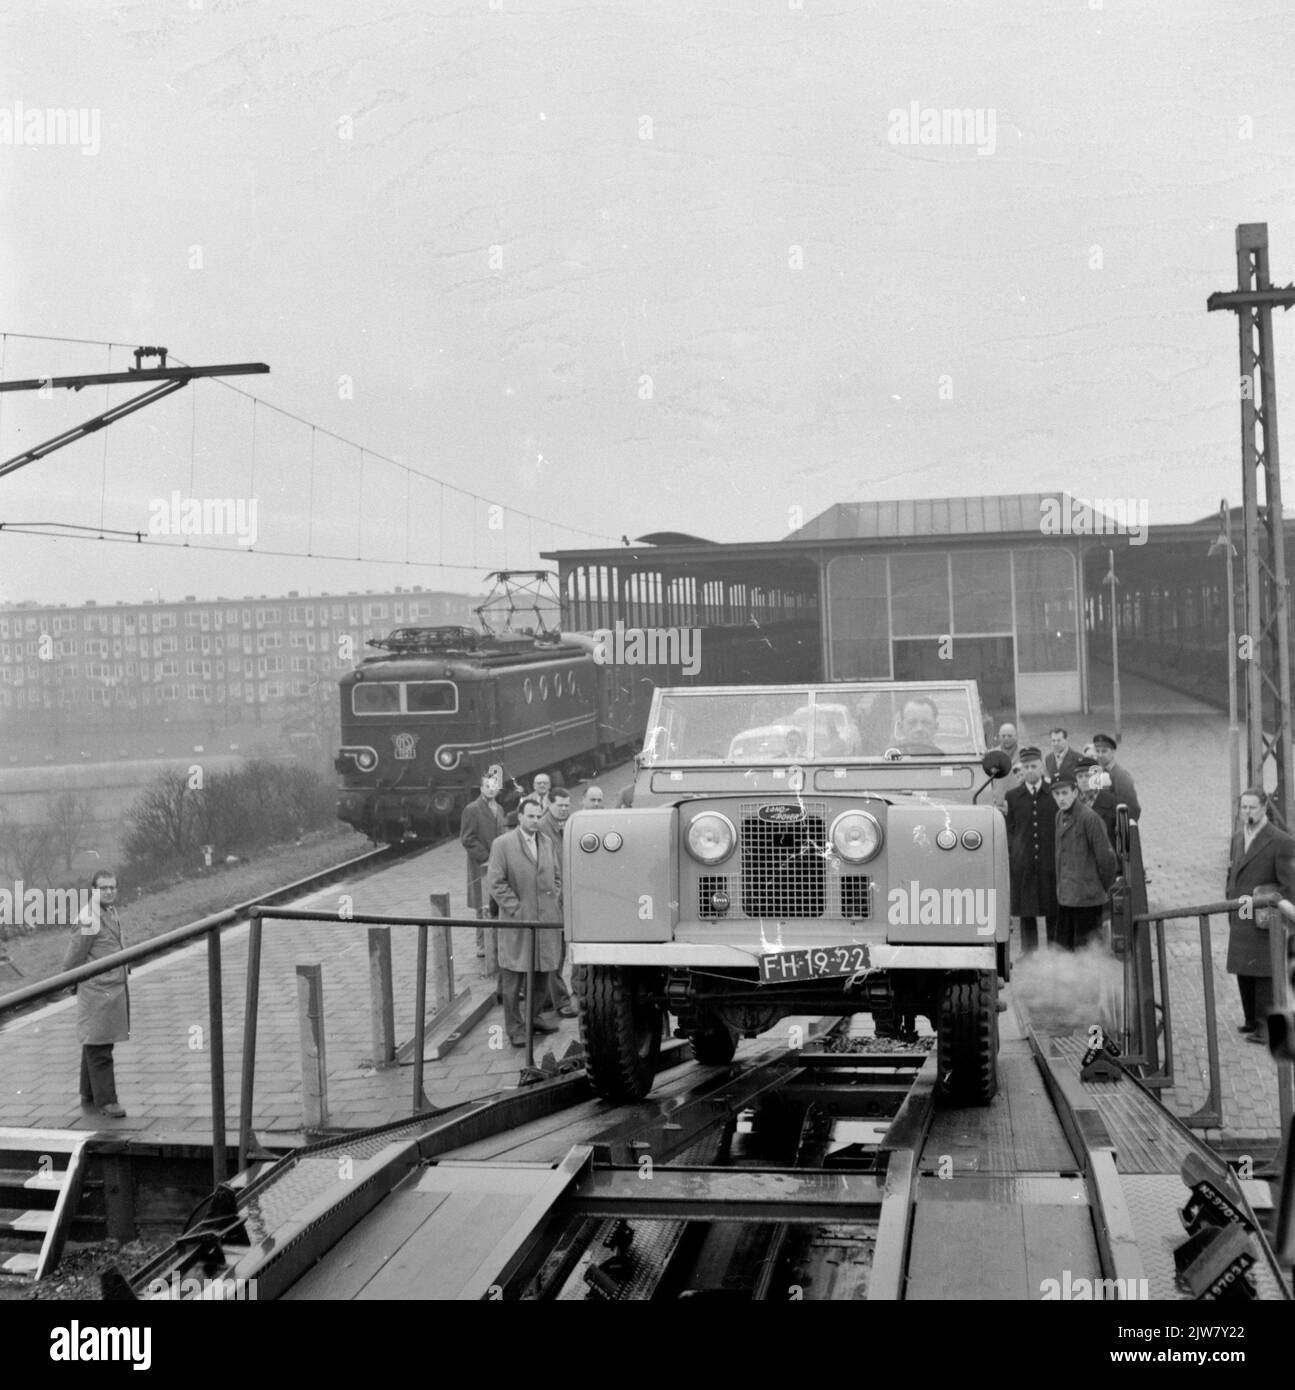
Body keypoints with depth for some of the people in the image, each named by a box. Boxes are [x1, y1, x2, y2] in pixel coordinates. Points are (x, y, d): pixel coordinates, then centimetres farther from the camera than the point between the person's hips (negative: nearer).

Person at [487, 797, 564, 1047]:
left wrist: (556, 903, 6)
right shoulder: (502, 845, -6)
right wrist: (516, 909, -14)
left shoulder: (546, 842, 12)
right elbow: (496, 883, -9)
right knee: (514, 977, -1)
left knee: (543, 973, 12)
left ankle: (536, 1016, 29)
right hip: (517, 923, -5)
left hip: (546, 921, 5)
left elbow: (557, 875, 19)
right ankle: (515, 1028, 7)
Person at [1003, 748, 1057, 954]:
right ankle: (1028, 955, 13)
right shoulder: (1012, 797, 7)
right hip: (1023, 865, 1)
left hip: (1051, 863, -1)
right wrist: (1007, 857, 0)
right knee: (1026, 913, 5)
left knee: (1054, 913, 3)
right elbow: (1008, 831, 8)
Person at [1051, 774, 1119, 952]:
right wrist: (1060, 885, 14)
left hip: (1087, 898, -7)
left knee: (1085, 950, -2)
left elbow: (1106, 857, -11)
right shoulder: (1060, 816, 8)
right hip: (1065, 896, 7)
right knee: (1064, 947, 11)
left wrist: (1105, 889, -1)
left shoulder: (1089, 818, -15)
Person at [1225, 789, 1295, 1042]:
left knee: (1264, 974, -4)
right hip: (1240, 922, 6)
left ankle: (1265, 1026, 3)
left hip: (1265, 923, -6)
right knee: (1243, 973, 11)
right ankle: (1251, 1019, 23)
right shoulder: (1237, 838, 12)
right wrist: (1231, 915, 15)